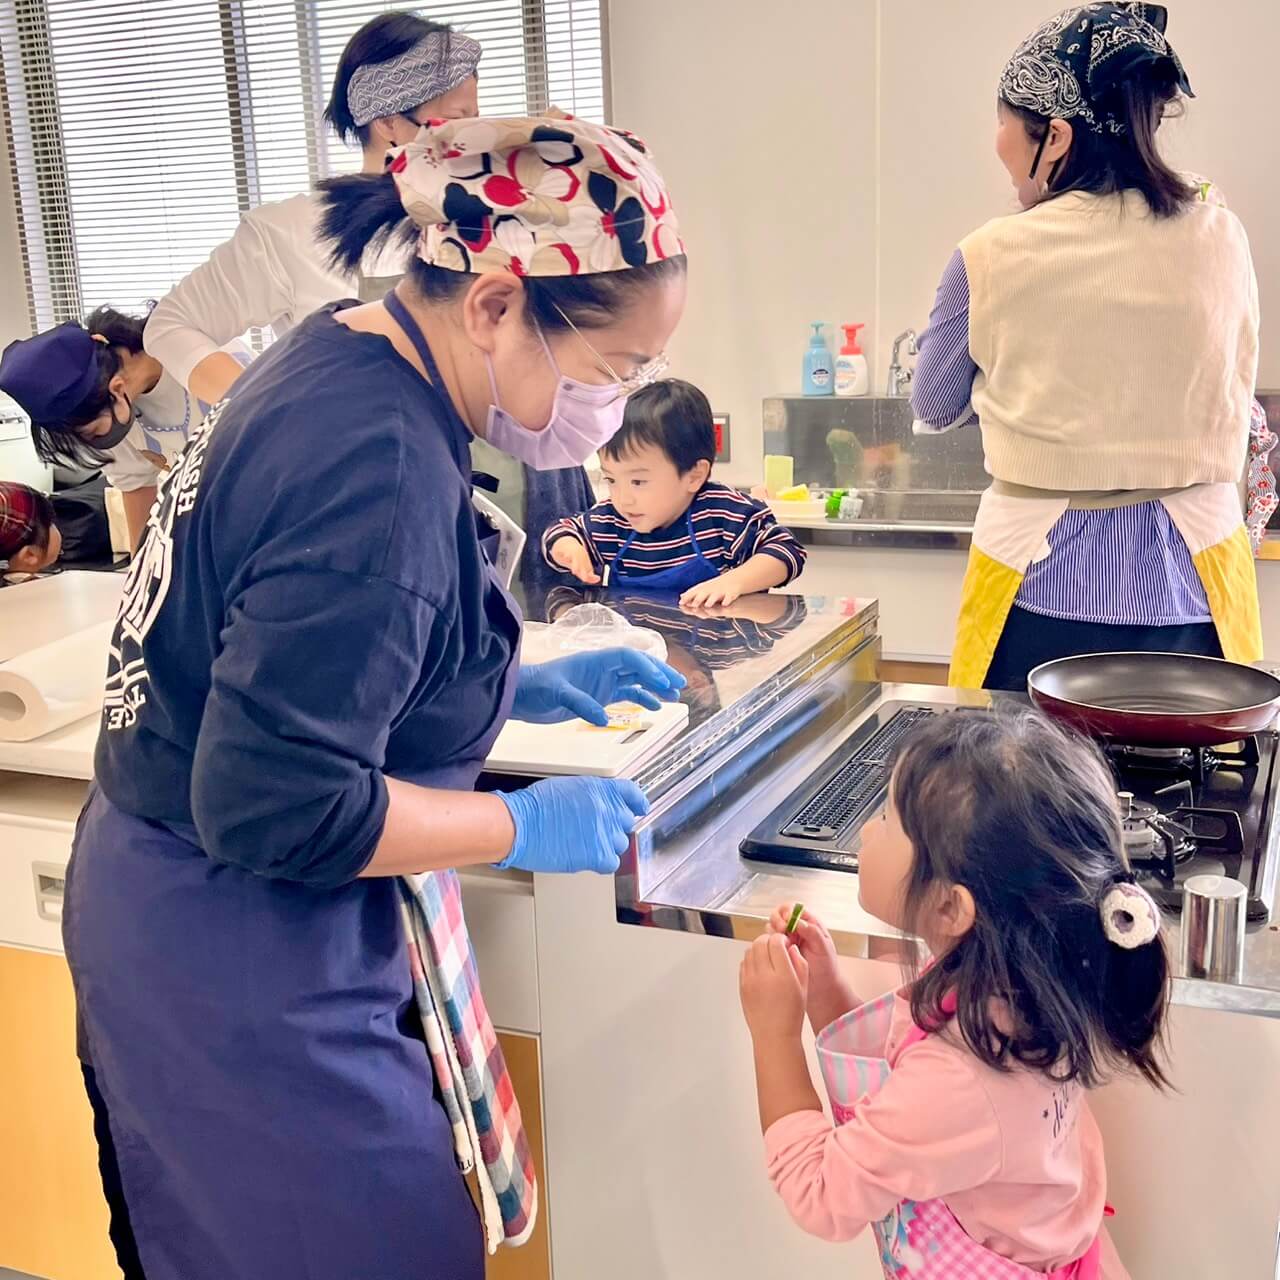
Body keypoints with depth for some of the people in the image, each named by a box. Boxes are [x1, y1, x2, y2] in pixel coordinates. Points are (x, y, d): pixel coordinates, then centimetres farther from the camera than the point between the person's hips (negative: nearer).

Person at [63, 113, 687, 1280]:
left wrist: (520, 687, 8)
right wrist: (527, 825, -16)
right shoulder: (378, 466, -28)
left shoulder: (339, 360, 2)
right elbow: (275, 810, -27)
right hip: (240, 980, -9)